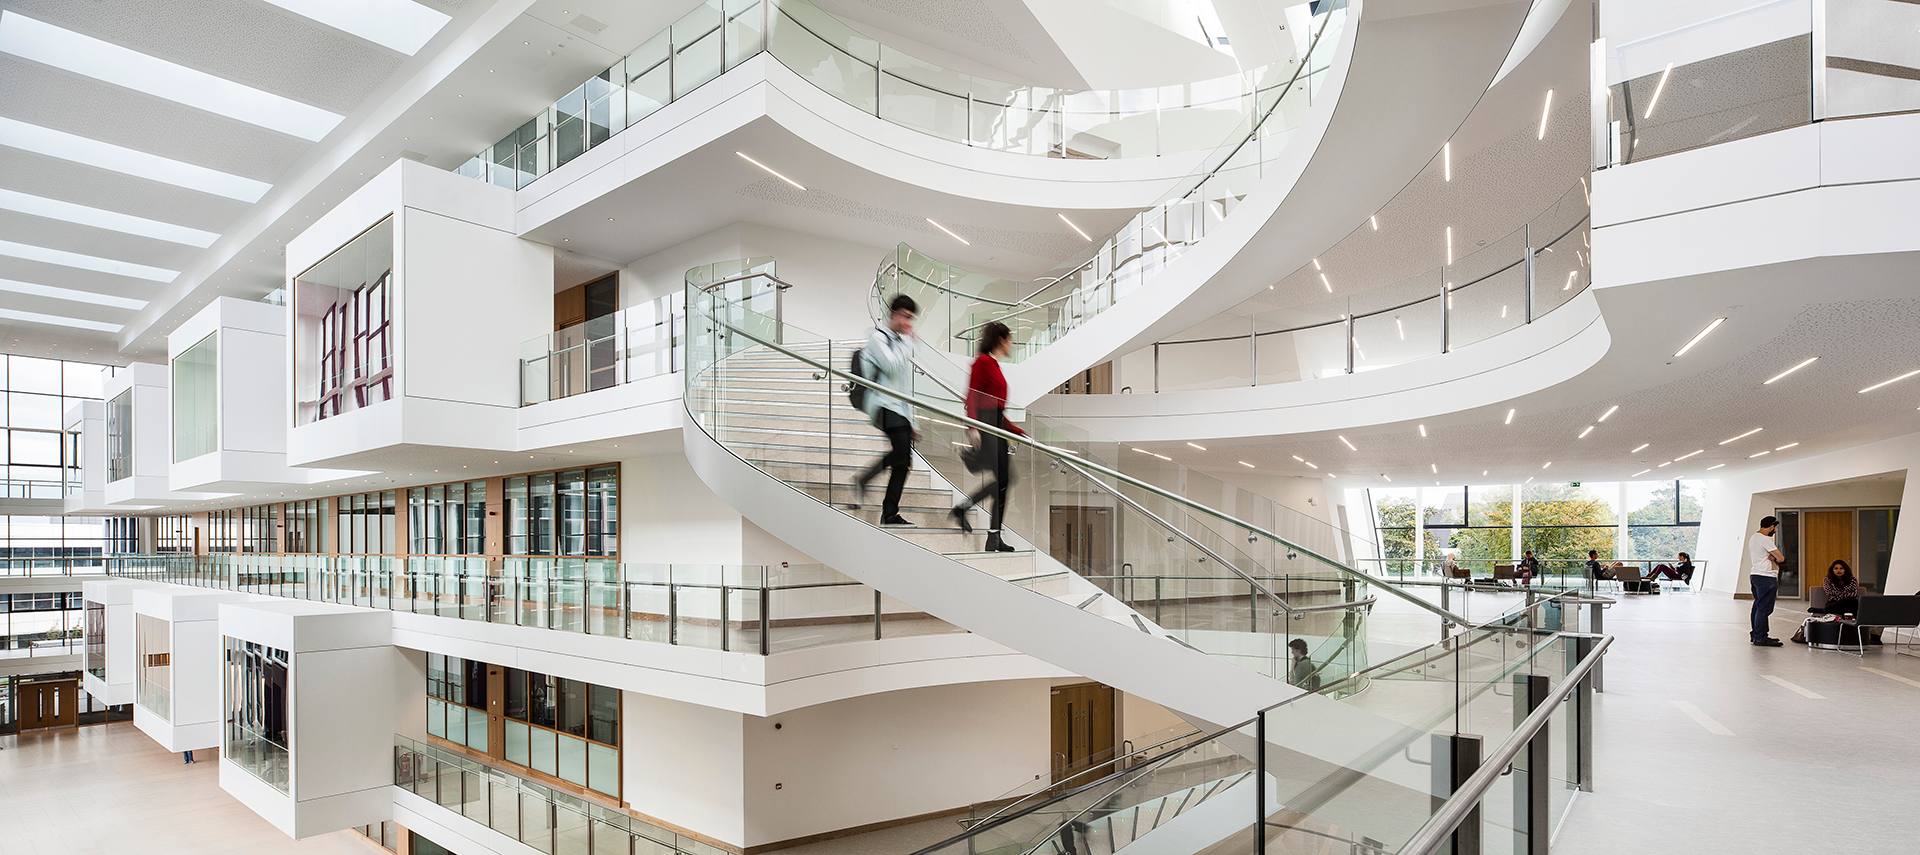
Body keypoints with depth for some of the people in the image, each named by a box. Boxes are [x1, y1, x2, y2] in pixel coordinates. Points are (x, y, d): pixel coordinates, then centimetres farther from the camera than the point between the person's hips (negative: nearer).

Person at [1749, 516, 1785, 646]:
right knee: (1764, 608, -8)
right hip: (1766, 577, -10)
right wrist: (1775, 558, 6)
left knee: (1758, 606, 15)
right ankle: (1760, 638, -7)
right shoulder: (1765, 540, -15)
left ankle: (1756, 634, 21)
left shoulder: (1753, 537, 15)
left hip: (1754, 575, 10)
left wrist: (1772, 557, -5)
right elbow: (1781, 558, -14)